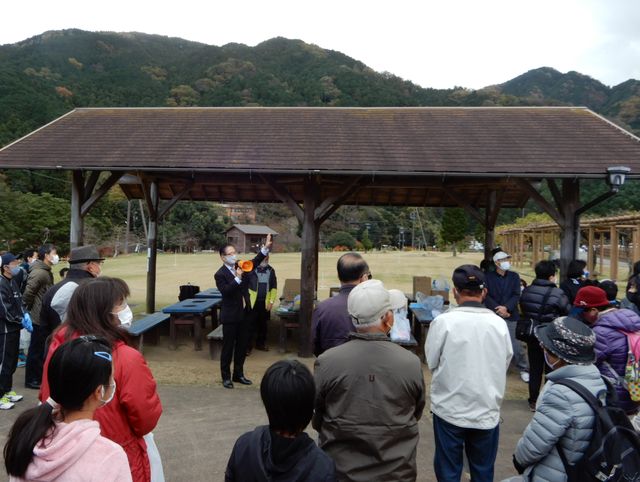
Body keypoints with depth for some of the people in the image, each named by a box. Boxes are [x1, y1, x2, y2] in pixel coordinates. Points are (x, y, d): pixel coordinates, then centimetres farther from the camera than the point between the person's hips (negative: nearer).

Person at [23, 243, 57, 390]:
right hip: (39, 318, -9)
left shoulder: (46, 272, 12)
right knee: (36, 349, 2)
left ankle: (40, 376, 28)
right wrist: (30, 309, -10)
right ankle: (31, 379, 13)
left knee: (43, 349, 17)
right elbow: (28, 293, -23)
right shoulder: (39, 272, -20)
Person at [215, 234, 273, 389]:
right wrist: (238, 278, -31)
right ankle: (226, 377, 17)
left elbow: (254, 262, -6)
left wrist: (266, 247, -18)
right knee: (228, 347, 5)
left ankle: (238, 374, 26)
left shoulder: (240, 266, 6)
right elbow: (226, 291, -24)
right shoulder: (220, 274, -12)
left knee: (242, 346, 14)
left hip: (244, 314, 6)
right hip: (230, 316, -6)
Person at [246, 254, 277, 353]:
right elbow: (244, 284, -3)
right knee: (250, 324, -2)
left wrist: (271, 301, 1)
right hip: (252, 302, -3)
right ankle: (247, 346, 8)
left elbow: (274, 287, 8)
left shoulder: (271, 270, 5)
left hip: (265, 303, 4)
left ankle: (260, 343, 26)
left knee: (263, 324, 12)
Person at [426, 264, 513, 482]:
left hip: (450, 409, -2)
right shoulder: (499, 324, -8)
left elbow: (431, 362, -7)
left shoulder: (443, 321, -17)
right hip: (487, 411, 3)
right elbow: (505, 364, 4)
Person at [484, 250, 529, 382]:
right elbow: (486, 296, -5)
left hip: (511, 315, 0)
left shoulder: (514, 276, 6)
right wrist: (498, 309, -15)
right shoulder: (488, 276, 1)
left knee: (516, 345, -1)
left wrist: (506, 308, -16)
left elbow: (516, 295, -2)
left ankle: (523, 369, 17)